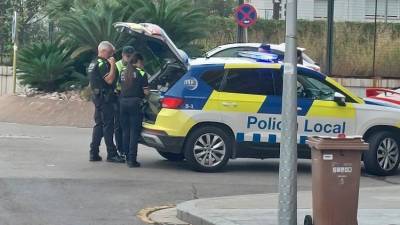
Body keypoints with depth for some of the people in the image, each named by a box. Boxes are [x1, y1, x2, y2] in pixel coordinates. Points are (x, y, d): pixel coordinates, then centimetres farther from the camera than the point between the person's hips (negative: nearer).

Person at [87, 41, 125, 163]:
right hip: (105, 98, -10)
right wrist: (112, 65, -18)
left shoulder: (93, 63, 17)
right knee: (108, 125, -7)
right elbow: (109, 80, -23)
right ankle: (111, 154, -6)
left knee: (98, 125, 13)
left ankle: (93, 153, 13)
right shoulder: (102, 64, -14)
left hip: (97, 97, 10)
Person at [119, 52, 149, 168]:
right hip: (135, 102, -5)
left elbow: (120, 88, 12)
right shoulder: (141, 73, -5)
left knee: (125, 131, 13)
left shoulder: (123, 73, 12)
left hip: (123, 101, 5)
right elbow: (145, 91, -7)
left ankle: (127, 157, 17)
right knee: (134, 132, -3)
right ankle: (132, 160, -6)